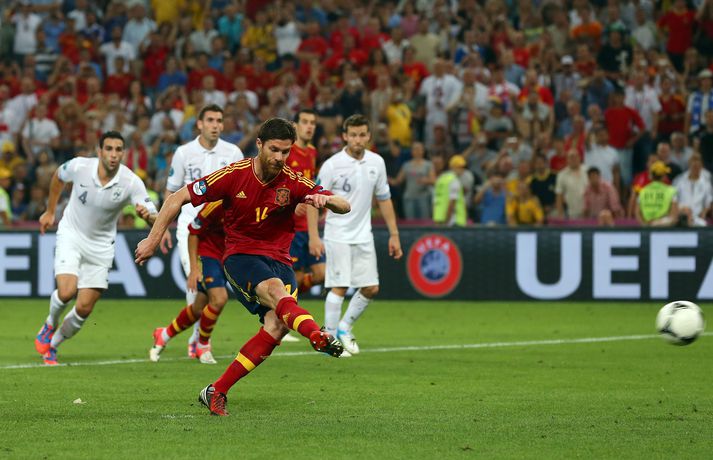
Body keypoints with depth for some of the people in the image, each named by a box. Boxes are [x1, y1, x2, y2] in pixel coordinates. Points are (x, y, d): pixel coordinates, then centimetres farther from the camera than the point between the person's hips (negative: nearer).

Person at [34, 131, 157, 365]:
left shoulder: (132, 183, -20)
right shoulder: (79, 166, -19)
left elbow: (155, 220, -21)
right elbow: (58, 176, 6)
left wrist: (147, 215, -45)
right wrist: (50, 211, 13)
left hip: (101, 245, 1)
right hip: (71, 235, -1)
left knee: (84, 309, -2)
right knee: (66, 291, -23)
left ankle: (52, 345, 24)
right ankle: (50, 325, 11)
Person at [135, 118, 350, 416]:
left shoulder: (292, 182, -2)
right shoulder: (233, 175, -8)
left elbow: (345, 207, -4)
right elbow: (178, 198, -1)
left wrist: (325, 199, -27)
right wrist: (153, 240, -2)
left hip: (279, 259, 3)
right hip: (240, 255, -3)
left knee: (277, 325, -22)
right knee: (274, 290, -35)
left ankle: (216, 392, -13)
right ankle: (319, 337, -68)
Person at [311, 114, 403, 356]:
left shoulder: (376, 162, 3)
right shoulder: (332, 165, -11)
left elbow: (384, 199, 12)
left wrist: (394, 235, 10)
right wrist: (313, 236, -16)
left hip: (363, 236, 5)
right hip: (338, 235, -5)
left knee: (371, 288, 4)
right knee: (339, 287, -10)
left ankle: (344, 328, 23)